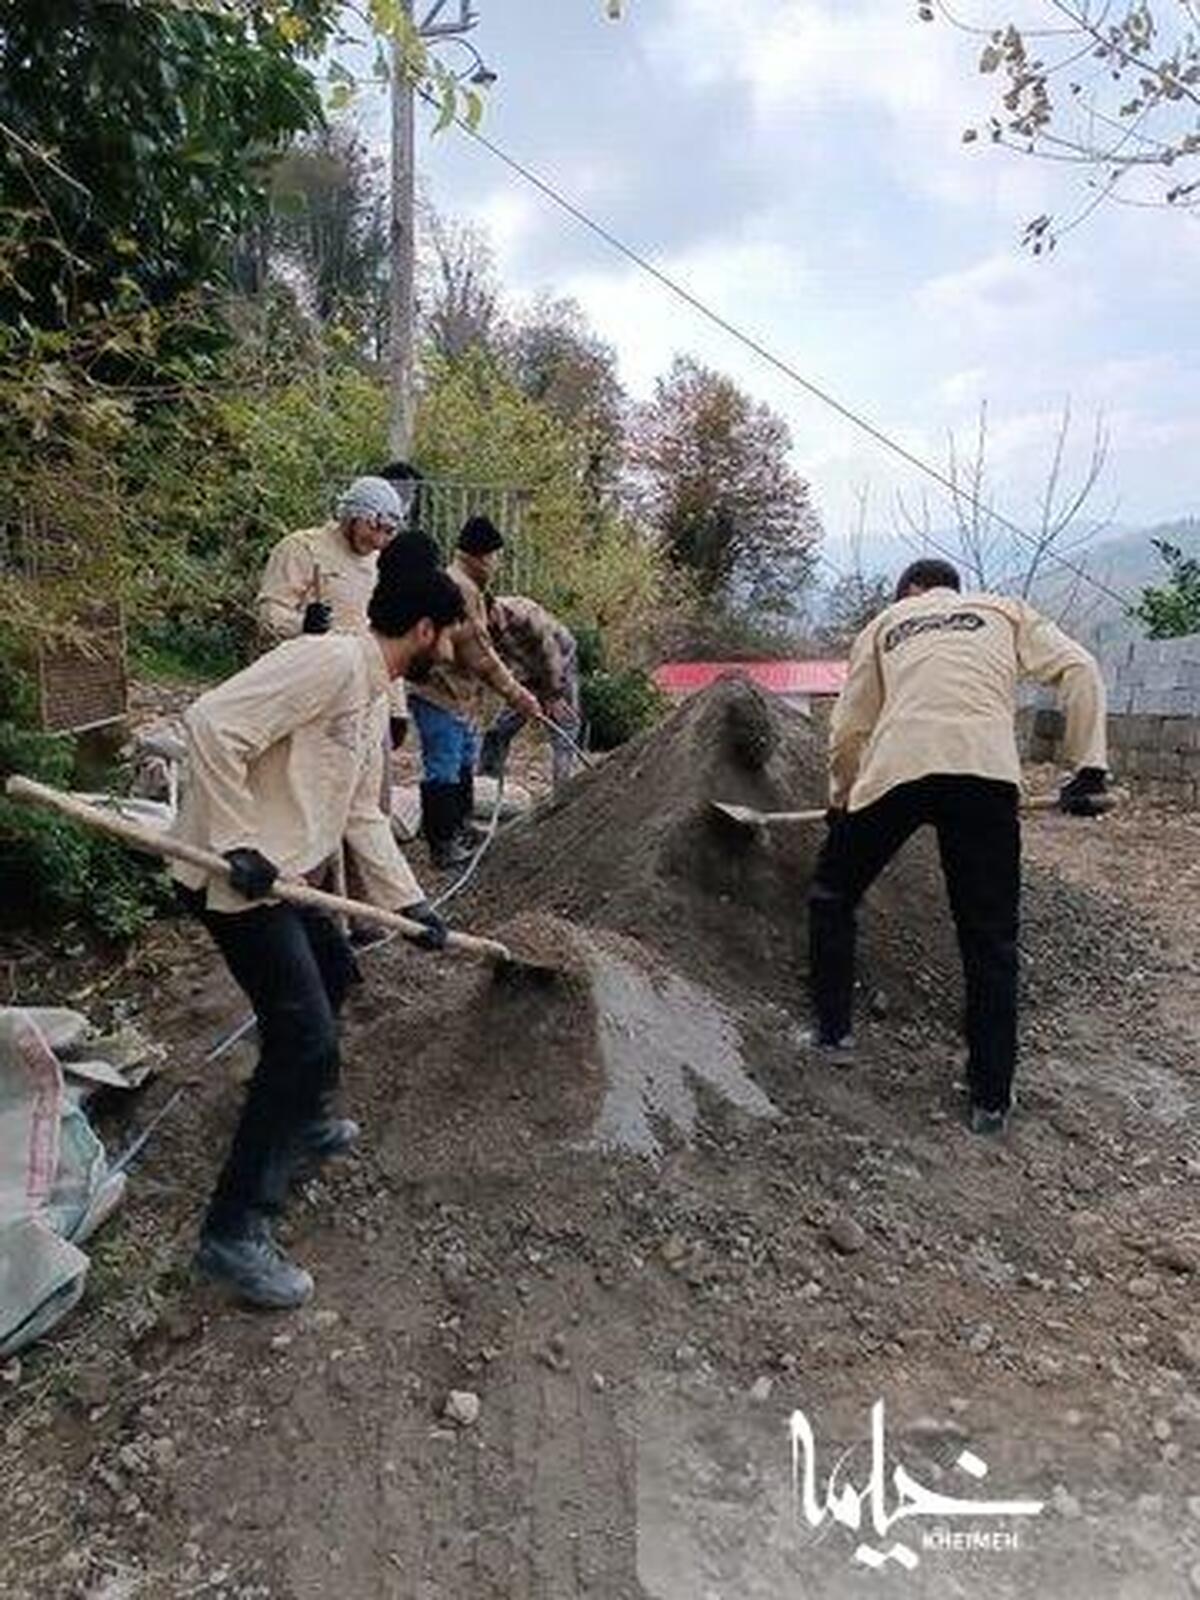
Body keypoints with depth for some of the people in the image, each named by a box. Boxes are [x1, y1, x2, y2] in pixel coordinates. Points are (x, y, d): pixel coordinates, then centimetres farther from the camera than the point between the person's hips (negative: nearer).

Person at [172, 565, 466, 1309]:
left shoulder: (374, 696, 13)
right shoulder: (332, 661, -18)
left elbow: (363, 815, 18)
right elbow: (215, 723, -26)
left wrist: (411, 902, 17)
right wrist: (238, 843, -25)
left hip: (290, 874, 11)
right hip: (238, 878, -10)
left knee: (333, 975, 26)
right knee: (306, 1039, -10)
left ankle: (305, 1122, 47)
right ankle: (236, 1232, 1)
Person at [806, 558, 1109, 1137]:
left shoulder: (884, 623, 27)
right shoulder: (1003, 610, 27)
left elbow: (848, 730, 21)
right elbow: (1078, 668, 10)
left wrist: (841, 798, 36)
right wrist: (1089, 766, 9)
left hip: (896, 766, 0)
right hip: (988, 769, 0)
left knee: (832, 896, 23)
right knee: (990, 940, 9)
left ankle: (831, 1029, 28)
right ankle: (991, 1099, 15)